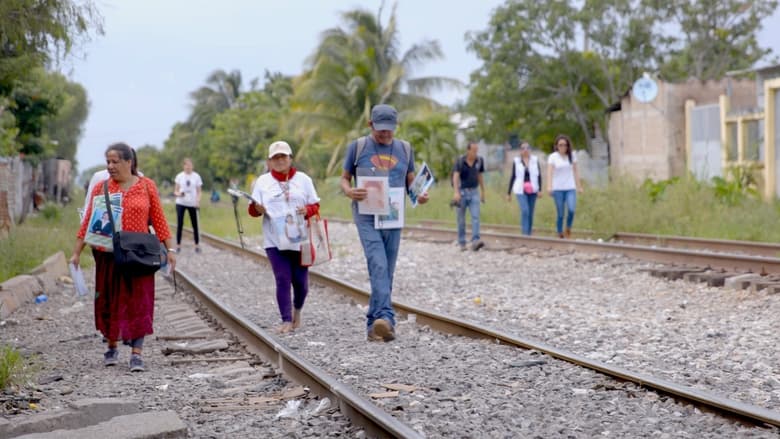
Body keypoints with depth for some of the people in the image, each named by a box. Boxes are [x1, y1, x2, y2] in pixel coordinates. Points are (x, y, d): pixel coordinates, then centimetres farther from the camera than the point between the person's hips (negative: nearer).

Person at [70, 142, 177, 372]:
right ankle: (111, 347, 25)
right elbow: (88, 223, 4)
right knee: (109, 302, 8)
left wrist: (170, 249, 0)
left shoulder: (147, 186, 3)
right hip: (108, 256, 1)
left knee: (138, 303, -2)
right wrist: (77, 252, 2)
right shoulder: (100, 188, 4)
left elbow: (159, 221, 3)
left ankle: (137, 353, 0)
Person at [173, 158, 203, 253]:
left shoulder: (196, 176, 3)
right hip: (181, 203, 0)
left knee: (195, 224, 2)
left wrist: (198, 201, -11)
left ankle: (197, 245, 10)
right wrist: (179, 194, -18)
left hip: (192, 204, 0)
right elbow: (175, 191, 6)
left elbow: (198, 192, 6)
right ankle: (178, 245, 4)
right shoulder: (179, 176, 3)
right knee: (179, 224, -2)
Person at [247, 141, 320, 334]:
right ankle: (287, 321, -3)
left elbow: (315, 206, 8)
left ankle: (297, 311, 31)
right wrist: (258, 209, -20)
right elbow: (252, 210, 4)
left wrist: (307, 210, -14)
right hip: (275, 241, -1)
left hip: (300, 240, 1)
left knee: (300, 281, 3)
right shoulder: (262, 181, 6)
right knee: (283, 280, -9)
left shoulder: (303, 180, 7)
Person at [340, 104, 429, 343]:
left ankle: (374, 323, 16)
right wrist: (349, 191, -16)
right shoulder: (357, 147, 3)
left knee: (387, 271, 7)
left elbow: (410, 180, 18)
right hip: (367, 215, -4)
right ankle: (385, 318, -30)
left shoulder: (404, 149, 12)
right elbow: (344, 178, 7)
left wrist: (420, 195, -4)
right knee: (378, 265, -21)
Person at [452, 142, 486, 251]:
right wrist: (456, 192, -32)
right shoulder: (460, 161, -10)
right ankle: (462, 243, 17)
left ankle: (475, 241, -22)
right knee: (461, 219, 6)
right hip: (462, 191, -2)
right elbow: (455, 176, -19)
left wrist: (482, 192, 17)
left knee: (476, 216, -13)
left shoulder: (479, 160, 2)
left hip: (474, 192, 2)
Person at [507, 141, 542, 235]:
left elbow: (539, 175, 3)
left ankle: (529, 234, 16)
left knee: (530, 213, 6)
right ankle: (525, 234, -16)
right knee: (525, 211, -17)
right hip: (521, 191, -2)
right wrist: (508, 193, 7)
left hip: (532, 191, 2)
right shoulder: (516, 161, 2)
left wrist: (540, 190, -7)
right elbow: (512, 177, 7)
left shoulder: (535, 160, 3)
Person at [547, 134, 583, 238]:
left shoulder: (572, 155, 8)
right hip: (558, 189, -2)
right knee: (560, 214, -2)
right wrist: (549, 186, -25)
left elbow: (575, 171, 12)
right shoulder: (553, 157, -1)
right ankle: (560, 235, 9)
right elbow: (550, 172, -11)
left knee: (572, 209, -20)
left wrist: (579, 186, 10)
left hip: (570, 188, 2)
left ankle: (568, 228, 3)